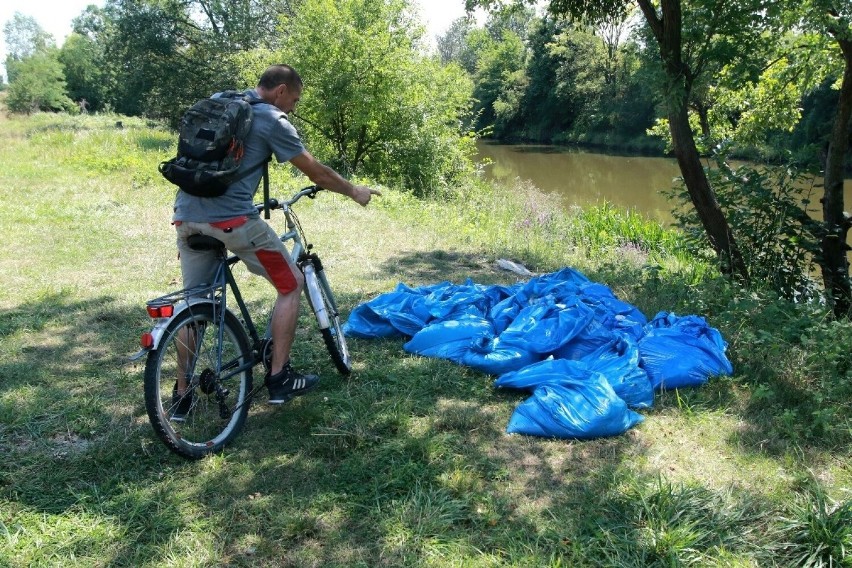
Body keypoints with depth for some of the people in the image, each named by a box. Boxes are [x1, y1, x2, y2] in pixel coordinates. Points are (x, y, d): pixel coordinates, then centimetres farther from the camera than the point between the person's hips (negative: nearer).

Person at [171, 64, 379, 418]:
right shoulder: (272, 120, -1)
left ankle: (182, 394, 22)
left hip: (186, 216, 7)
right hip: (231, 218, -7)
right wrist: (354, 192, 19)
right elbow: (316, 173, 4)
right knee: (291, 284, 11)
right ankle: (279, 378, 12)